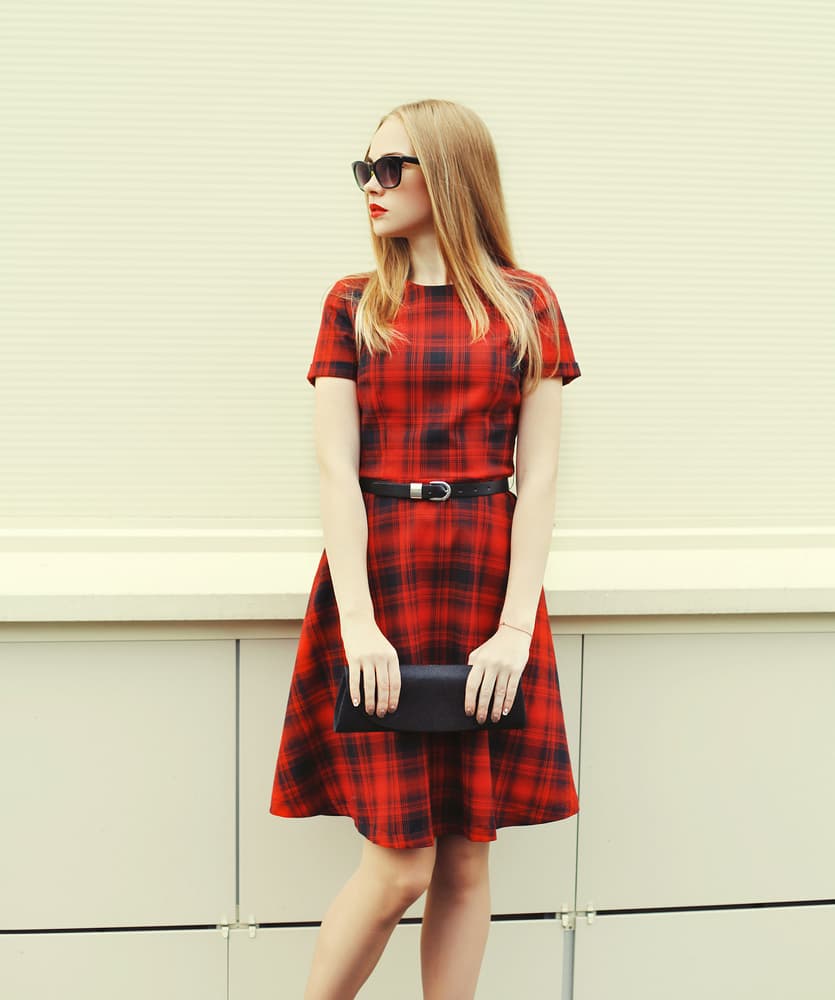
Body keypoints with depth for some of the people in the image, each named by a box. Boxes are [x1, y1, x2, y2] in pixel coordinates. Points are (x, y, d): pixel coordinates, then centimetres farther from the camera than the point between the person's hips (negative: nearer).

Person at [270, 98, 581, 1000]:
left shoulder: (527, 305, 7)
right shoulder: (354, 305, 7)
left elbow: (538, 477, 1)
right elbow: (336, 470, -2)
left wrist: (516, 627, -9)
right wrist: (358, 621, -13)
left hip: (488, 586, 1)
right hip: (377, 579, -1)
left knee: (467, 859, 5)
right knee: (400, 864, -4)